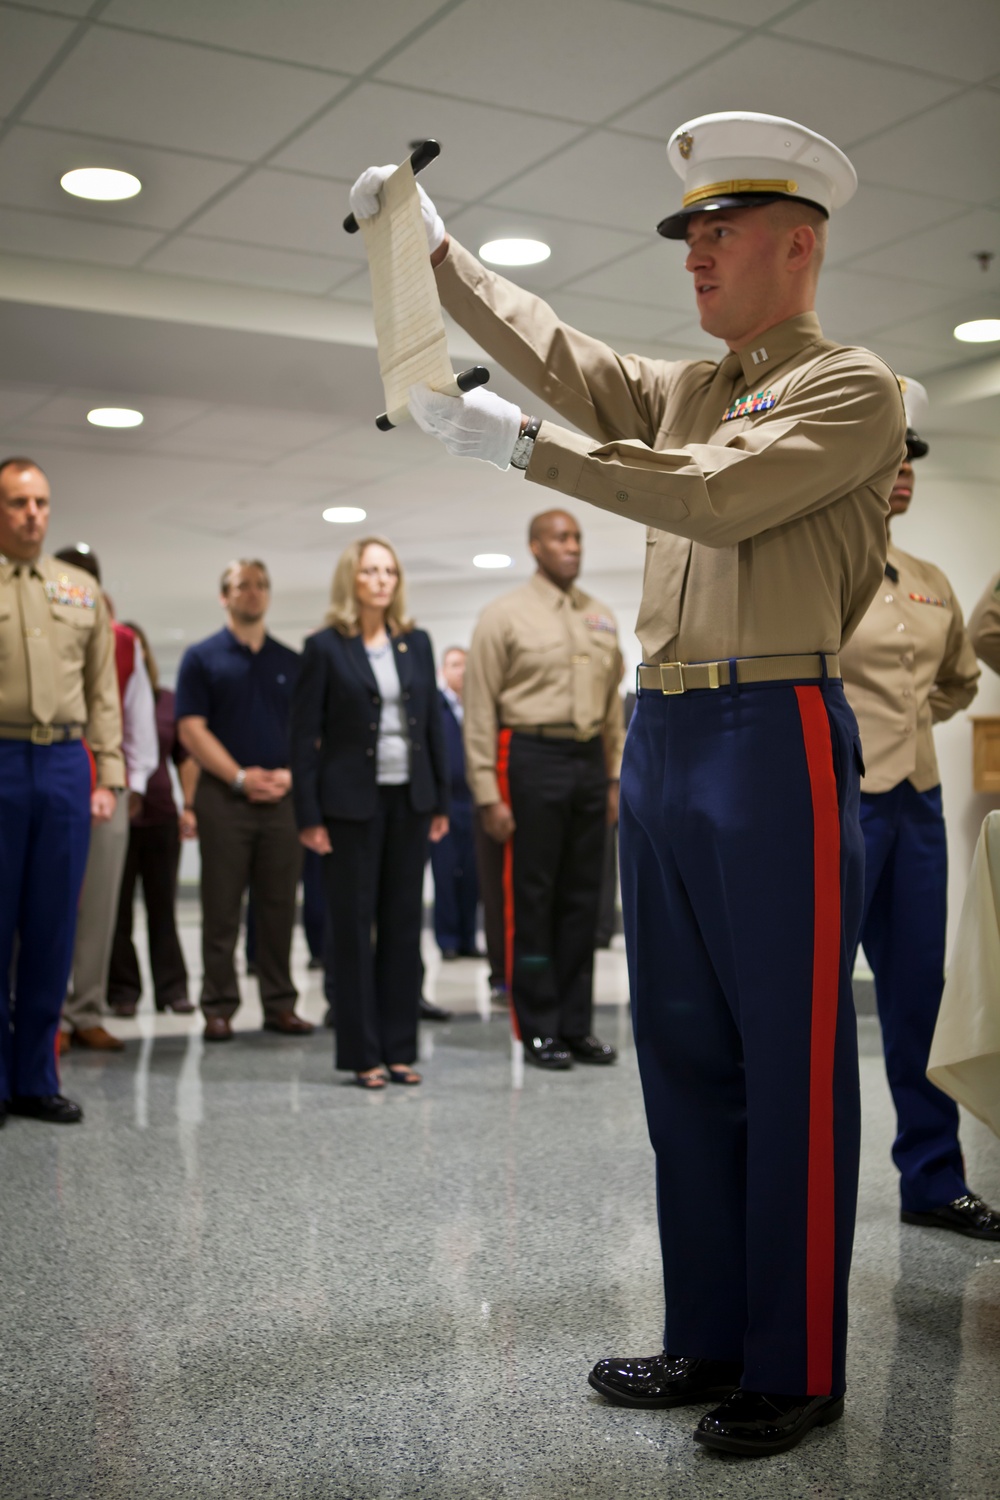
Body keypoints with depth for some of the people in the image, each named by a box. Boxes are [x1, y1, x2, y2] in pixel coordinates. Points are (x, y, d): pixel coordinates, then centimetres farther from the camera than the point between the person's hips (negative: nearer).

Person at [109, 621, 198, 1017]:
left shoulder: (167, 700, 9)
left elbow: (186, 757, 12)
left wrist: (189, 806, 5)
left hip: (161, 817, 3)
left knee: (163, 908, 8)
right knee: (119, 910, 3)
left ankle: (172, 988, 13)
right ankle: (123, 990, 11)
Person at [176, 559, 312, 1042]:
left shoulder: (291, 662, 13)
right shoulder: (202, 658, 3)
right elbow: (191, 729, -4)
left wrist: (290, 773, -8)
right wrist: (241, 777, -13)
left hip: (282, 798, 3)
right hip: (224, 797, -3)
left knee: (279, 907, 6)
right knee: (221, 910, 1)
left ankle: (280, 1003, 13)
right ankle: (219, 1007, 7)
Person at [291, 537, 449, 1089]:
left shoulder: (416, 643, 8)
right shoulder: (326, 647, -4)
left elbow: (433, 722, 11)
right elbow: (304, 734, -5)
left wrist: (440, 801, 7)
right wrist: (309, 815, -11)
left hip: (409, 800, 4)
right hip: (352, 801, -4)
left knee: (404, 925, 8)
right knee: (353, 928, 2)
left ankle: (399, 1048, 16)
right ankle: (362, 1054, 10)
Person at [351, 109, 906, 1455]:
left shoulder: (853, 387, -2)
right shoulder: (680, 389, 21)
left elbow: (717, 495, -15)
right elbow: (547, 347, 21)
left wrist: (519, 442, -12)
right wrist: (435, 244, 18)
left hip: (777, 736, -8)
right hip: (660, 738, 8)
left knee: (792, 1066, -3)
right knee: (684, 1050, 11)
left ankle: (797, 1371, 9)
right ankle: (711, 1338, 23)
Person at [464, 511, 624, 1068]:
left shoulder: (602, 618, 13)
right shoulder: (505, 615, -3)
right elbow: (480, 709, -6)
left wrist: (617, 777, 12)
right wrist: (488, 793, -11)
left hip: (588, 760, 6)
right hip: (532, 759, -5)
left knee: (582, 898, 9)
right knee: (532, 899, 0)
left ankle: (576, 1026, 19)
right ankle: (539, 1031, 10)